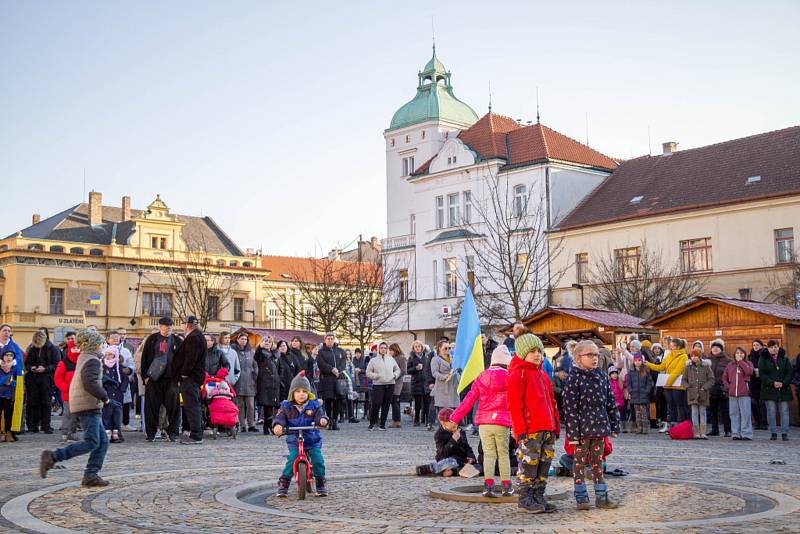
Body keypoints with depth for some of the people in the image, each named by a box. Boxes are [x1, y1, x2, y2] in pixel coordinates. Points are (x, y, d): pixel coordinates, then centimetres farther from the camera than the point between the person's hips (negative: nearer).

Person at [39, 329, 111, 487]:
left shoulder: (83, 357, 15)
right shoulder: (92, 360, -13)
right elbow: (90, 383, -25)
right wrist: (104, 397, -15)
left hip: (89, 406, 10)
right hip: (88, 405, -10)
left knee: (103, 441, 8)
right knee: (91, 443, -11)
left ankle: (91, 475, 6)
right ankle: (52, 457, -10)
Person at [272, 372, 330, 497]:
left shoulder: (314, 405, 1)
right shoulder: (286, 407, 1)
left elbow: (320, 415, -8)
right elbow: (279, 417, -7)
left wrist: (322, 420, -33)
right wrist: (277, 425, -29)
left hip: (313, 440, 0)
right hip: (294, 441, 0)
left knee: (318, 460, -13)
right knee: (291, 461, -16)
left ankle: (321, 484, 5)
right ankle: (283, 484, -1)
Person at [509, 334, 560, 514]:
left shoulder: (543, 375, 20)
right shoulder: (517, 374, -7)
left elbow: (551, 402, 25)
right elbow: (514, 404, -12)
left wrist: (556, 425, 20)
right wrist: (520, 430, -16)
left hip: (547, 429, 8)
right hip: (529, 431, -8)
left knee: (544, 464, 12)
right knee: (528, 465, -2)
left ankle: (539, 497, 21)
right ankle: (525, 499, 7)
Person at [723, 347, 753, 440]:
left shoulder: (748, 364, 5)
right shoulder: (730, 365, 13)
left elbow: (749, 372, -17)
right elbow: (724, 377, 21)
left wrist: (741, 361, -11)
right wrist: (727, 387, 6)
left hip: (744, 394, -4)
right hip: (732, 394, 4)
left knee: (745, 414, -6)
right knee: (734, 414, 5)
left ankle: (746, 434, -3)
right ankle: (736, 433, 12)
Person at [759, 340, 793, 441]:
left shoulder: (785, 359, 10)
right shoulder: (763, 359, 5)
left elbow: (789, 373, 4)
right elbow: (762, 374, -5)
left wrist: (783, 383, -13)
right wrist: (772, 383, -16)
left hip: (784, 389, 1)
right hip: (769, 390, -1)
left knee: (784, 411, 0)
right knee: (771, 412, -1)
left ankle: (784, 433, 5)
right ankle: (773, 433, 5)